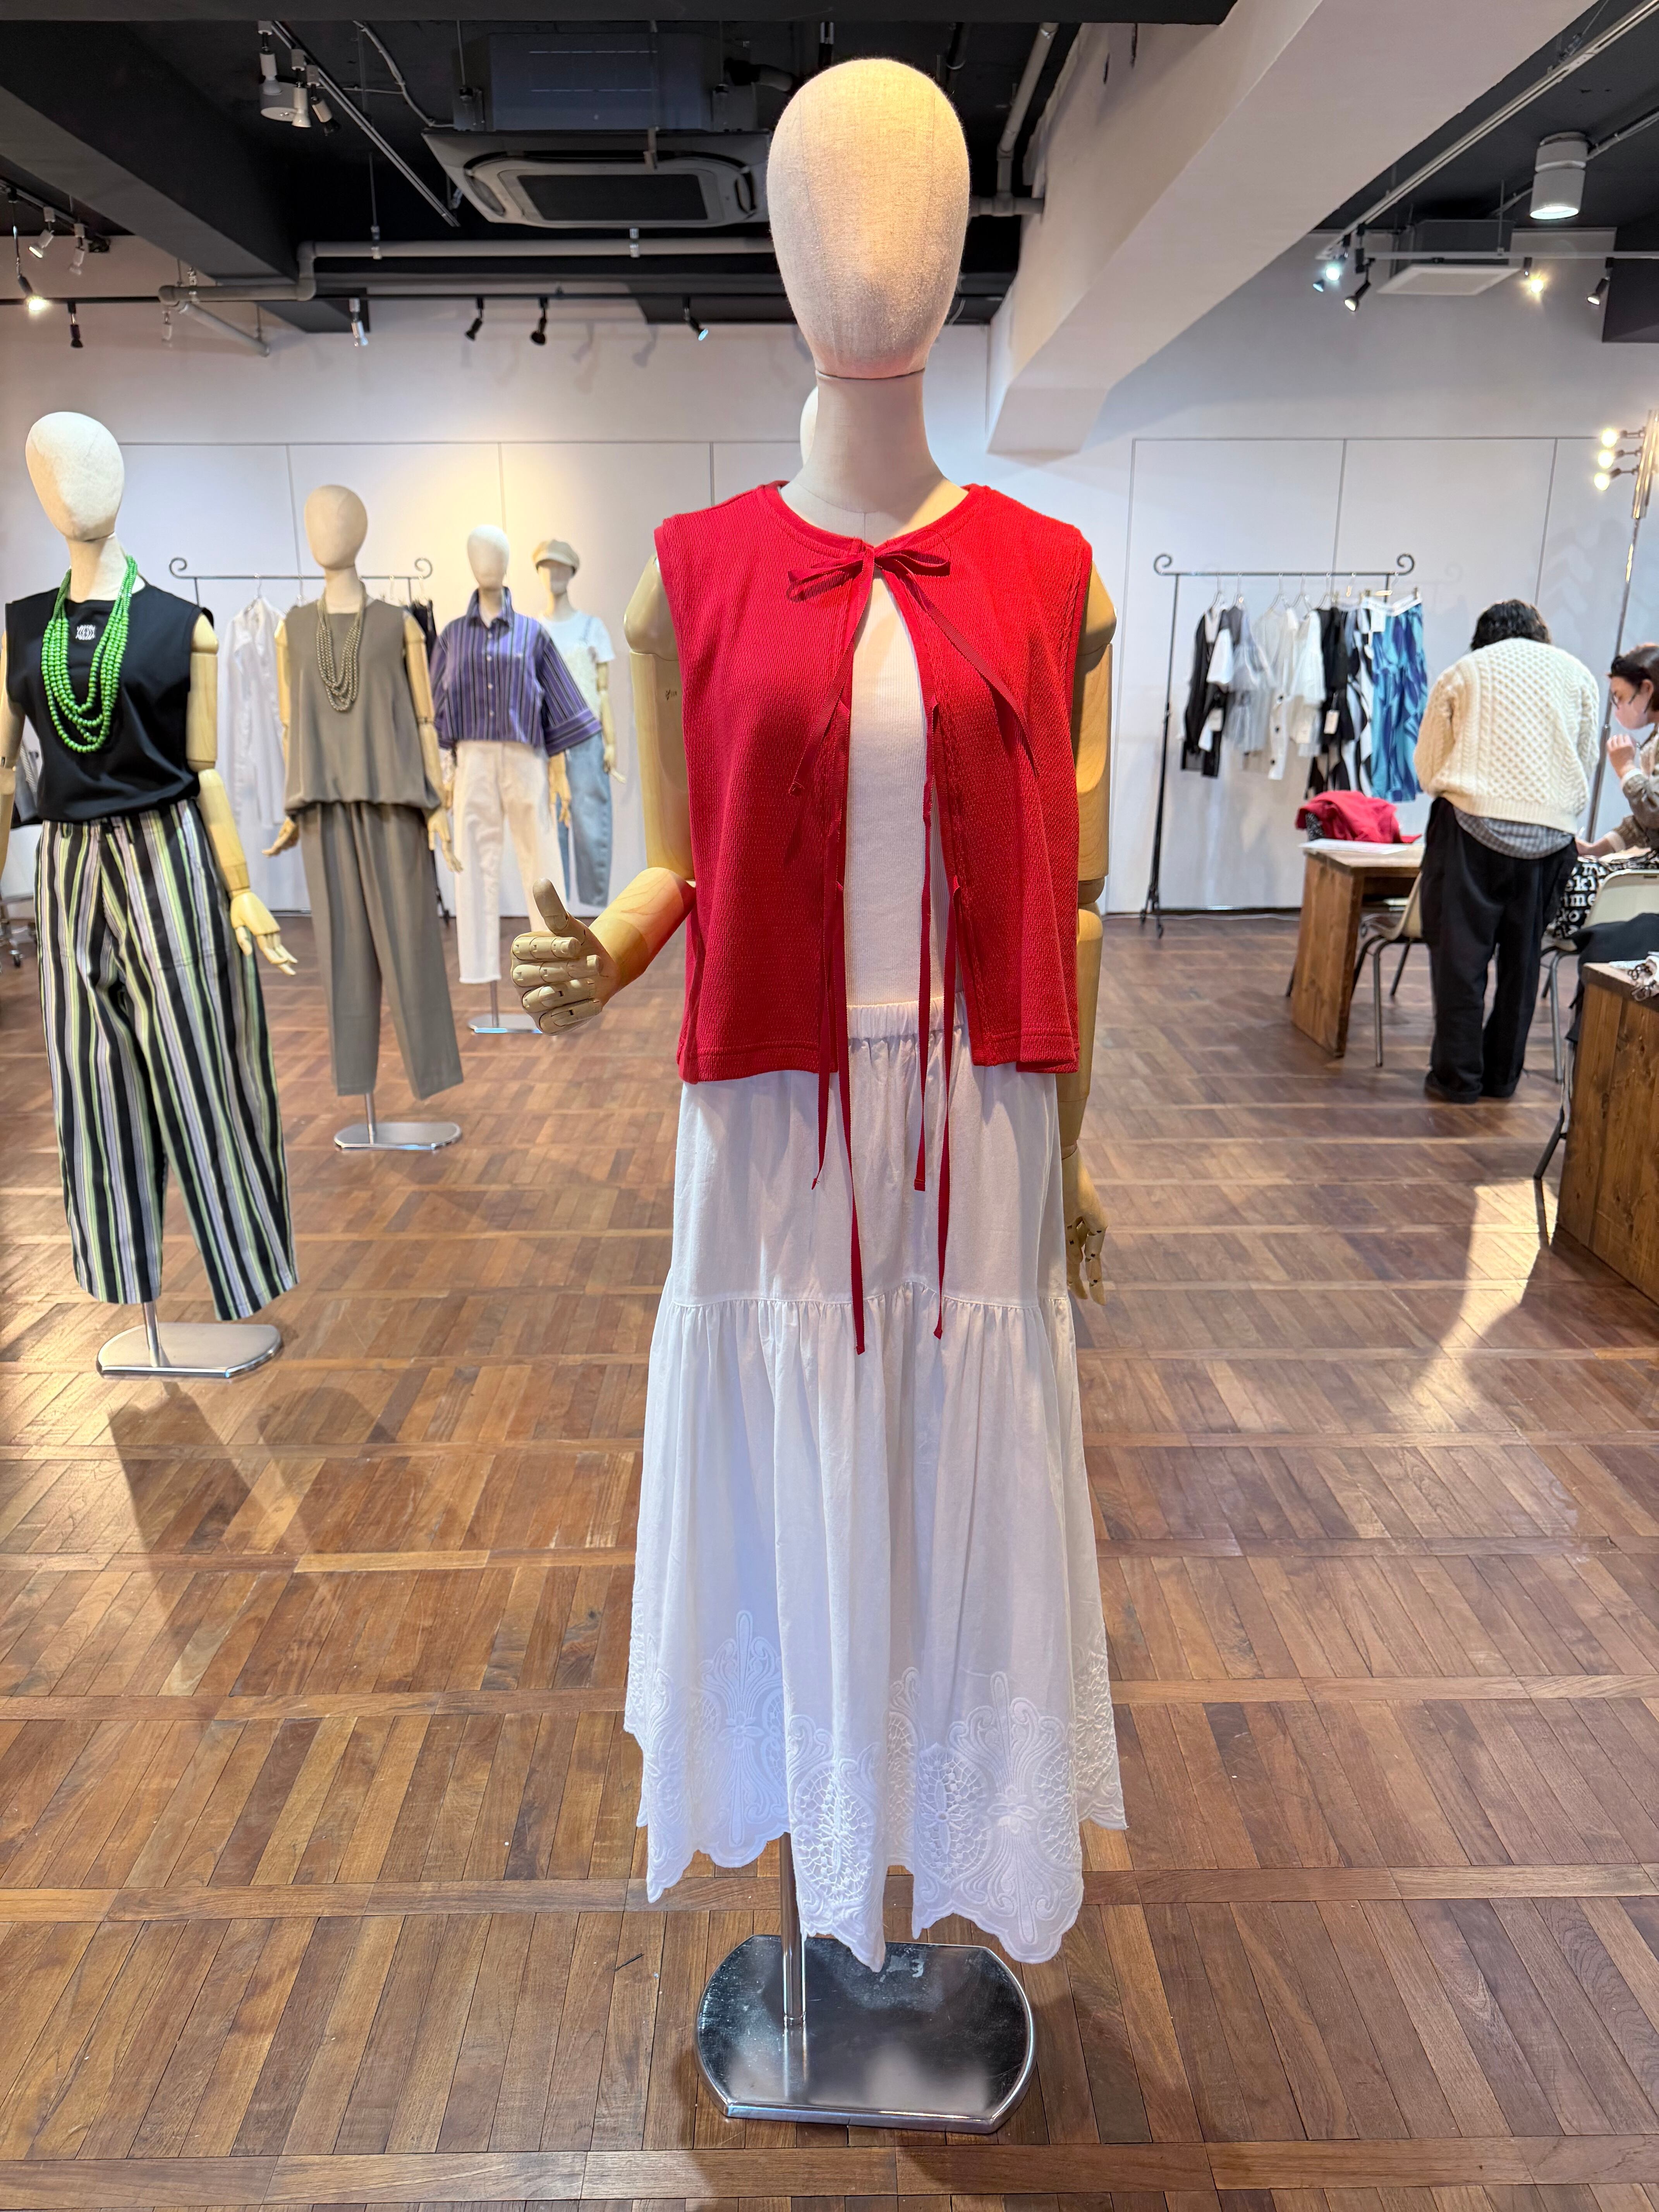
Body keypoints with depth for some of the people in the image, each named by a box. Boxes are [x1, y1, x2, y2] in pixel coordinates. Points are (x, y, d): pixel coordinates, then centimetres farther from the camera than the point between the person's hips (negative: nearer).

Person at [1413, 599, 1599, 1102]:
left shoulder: (1465, 671, 12)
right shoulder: (1578, 674, 17)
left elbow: (1427, 763, 13)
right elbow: (1585, 764, 18)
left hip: (1474, 823, -2)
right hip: (1551, 834, 3)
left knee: (1461, 952, 2)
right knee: (1522, 956, 11)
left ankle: (1458, 1076, 3)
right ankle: (1503, 1075, 18)